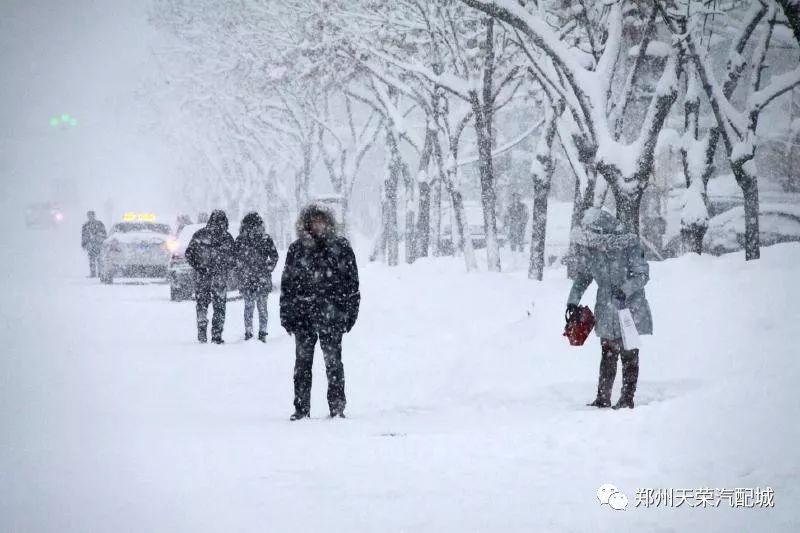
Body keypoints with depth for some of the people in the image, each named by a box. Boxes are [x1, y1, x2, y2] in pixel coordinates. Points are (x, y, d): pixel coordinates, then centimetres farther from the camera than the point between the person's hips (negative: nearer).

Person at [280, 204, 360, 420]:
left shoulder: (341, 247, 4)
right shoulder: (296, 250, 8)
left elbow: (352, 281, 6)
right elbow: (287, 284, 11)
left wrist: (351, 312, 1)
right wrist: (287, 314, 6)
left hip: (331, 314, -2)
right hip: (302, 314, 2)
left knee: (333, 360, -1)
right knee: (302, 361, 5)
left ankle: (337, 407, 7)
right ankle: (301, 408, 10)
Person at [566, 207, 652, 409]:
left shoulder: (629, 244, -18)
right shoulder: (586, 245, -5)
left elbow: (642, 275, -13)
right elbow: (582, 275, 9)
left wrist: (626, 289, -30)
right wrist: (573, 300, 1)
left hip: (631, 308, -4)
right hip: (606, 309, 4)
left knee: (629, 355, -1)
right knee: (607, 354, 11)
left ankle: (627, 398, 7)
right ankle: (603, 397, 17)